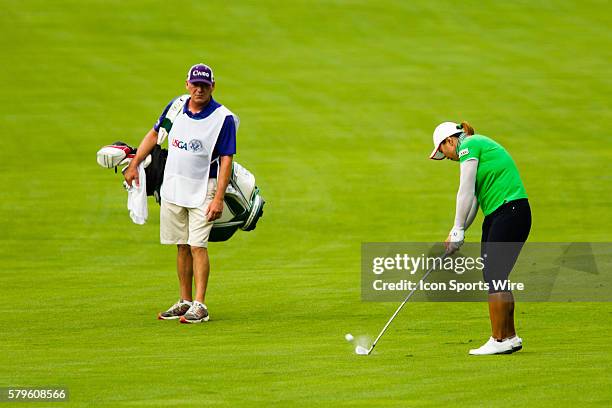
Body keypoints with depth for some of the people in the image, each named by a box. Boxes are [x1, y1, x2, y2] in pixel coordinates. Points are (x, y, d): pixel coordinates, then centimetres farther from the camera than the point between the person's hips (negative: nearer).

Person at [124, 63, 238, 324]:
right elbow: (155, 133, 18)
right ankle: (185, 301, 17)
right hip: (172, 188, 5)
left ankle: (199, 306, -12)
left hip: (202, 190, -5)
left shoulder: (223, 118, -11)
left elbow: (226, 160, -12)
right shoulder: (176, 107, 4)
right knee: (182, 247, 10)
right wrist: (134, 165, 12)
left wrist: (218, 198, -19)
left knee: (197, 246, -12)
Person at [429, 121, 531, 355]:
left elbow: (466, 193, -12)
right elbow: (474, 199, 20)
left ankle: (499, 340, -7)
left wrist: (458, 230, -8)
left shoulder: (468, 145, -7)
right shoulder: (478, 146, 23)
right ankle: (510, 337, 17)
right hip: (496, 215, 10)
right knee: (492, 276, 11)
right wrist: (457, 233, 12)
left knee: (494, 276, -9)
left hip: (510, 211, -10)